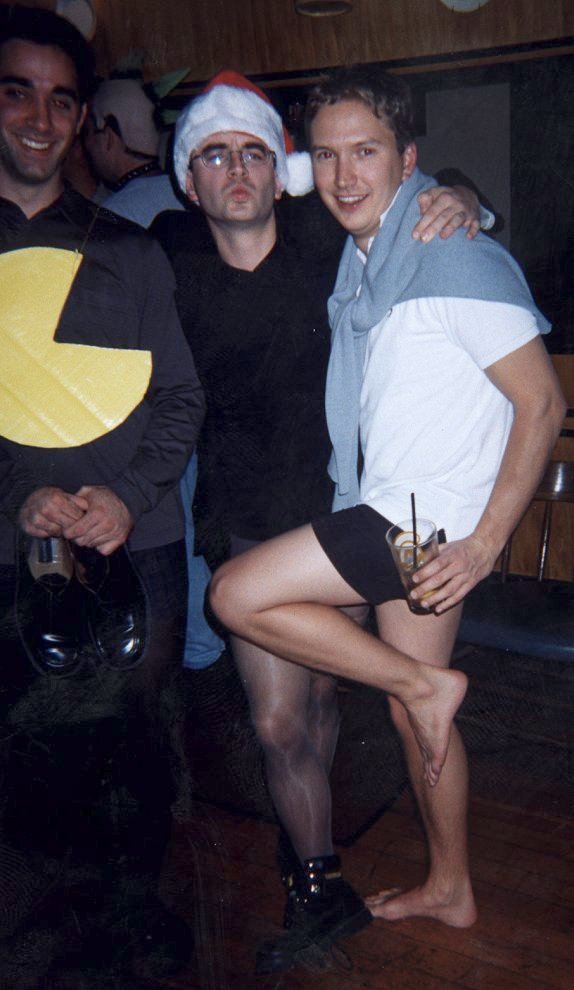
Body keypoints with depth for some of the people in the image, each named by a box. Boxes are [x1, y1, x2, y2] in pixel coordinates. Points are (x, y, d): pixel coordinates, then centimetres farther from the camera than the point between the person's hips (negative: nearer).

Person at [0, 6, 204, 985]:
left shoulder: (130, 252, 10)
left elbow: (179, 397, 6)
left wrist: (127, 494, -10)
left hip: (138, 547, 2)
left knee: (138, 739, 13)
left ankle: (134, 906, 36)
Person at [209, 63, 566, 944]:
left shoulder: (456, 257, -15)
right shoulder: (360, 260, 11)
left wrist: (486, 541, -20)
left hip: (432, 521, -8)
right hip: (394, 513, 8)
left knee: (238, 594, -11)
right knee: (413, 707, 16)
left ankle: (426, 683, 1)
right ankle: (451, 889, 35)